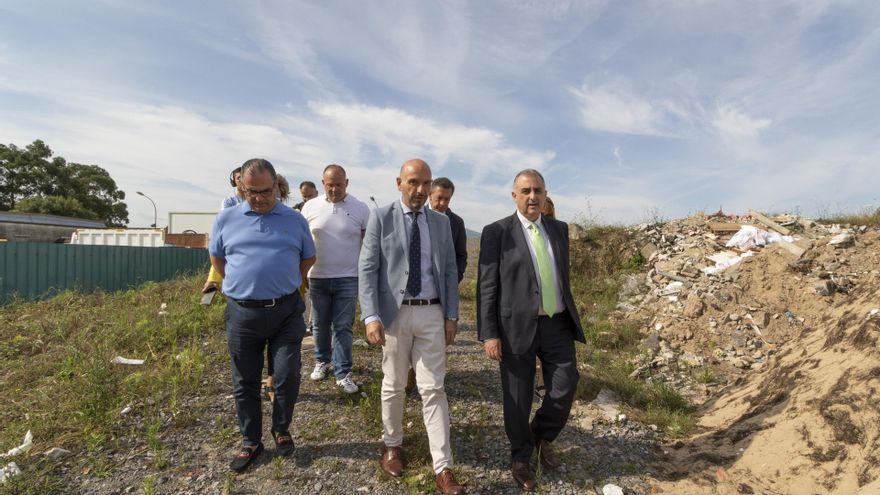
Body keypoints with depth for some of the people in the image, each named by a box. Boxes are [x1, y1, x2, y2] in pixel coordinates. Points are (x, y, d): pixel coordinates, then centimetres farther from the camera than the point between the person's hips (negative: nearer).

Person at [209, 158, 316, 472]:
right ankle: (251, 442, 30)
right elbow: (217, 258, 15)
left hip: (286, 311, -1)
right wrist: (239, 286, 12)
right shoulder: (226, 219, 3)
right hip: (242, 313, 1)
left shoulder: (295, 220, 2)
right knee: (245, 382, 12)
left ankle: (281, 430, 28)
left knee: (287, 377, 1)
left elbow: (308, 258, 14)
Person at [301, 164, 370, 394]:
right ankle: (322, 361, 37)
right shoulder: (310, 207, 1)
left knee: (343, 327, 3)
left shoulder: (360, 208, -3)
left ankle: (343, 373, 14)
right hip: (317, 277, 2)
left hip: (348, 278, -2)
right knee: (320, 325, 15)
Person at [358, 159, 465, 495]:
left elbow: (450, 272, 10)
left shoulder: (441, 222, 8)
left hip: (432, 314, 2)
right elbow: (366, 268, -7)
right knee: (393, 385, 14)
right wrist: (371, 316, -16)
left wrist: (452, 315, 4)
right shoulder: (381, 217, -2)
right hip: (395, 313, -2)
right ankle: (392, 444, 38)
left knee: (433, 389, 4)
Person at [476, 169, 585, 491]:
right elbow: (486, 287, -9)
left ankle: (543, 436, 34)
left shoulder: (559, 229, 9)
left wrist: (572, 316, 18)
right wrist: (489, 334, -13)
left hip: (557, 325, 4)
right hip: (517, 327, -4)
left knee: (565, 387, 3)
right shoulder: (496, 232, -7)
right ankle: (520, 458, 34)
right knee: (518, 399, 8)